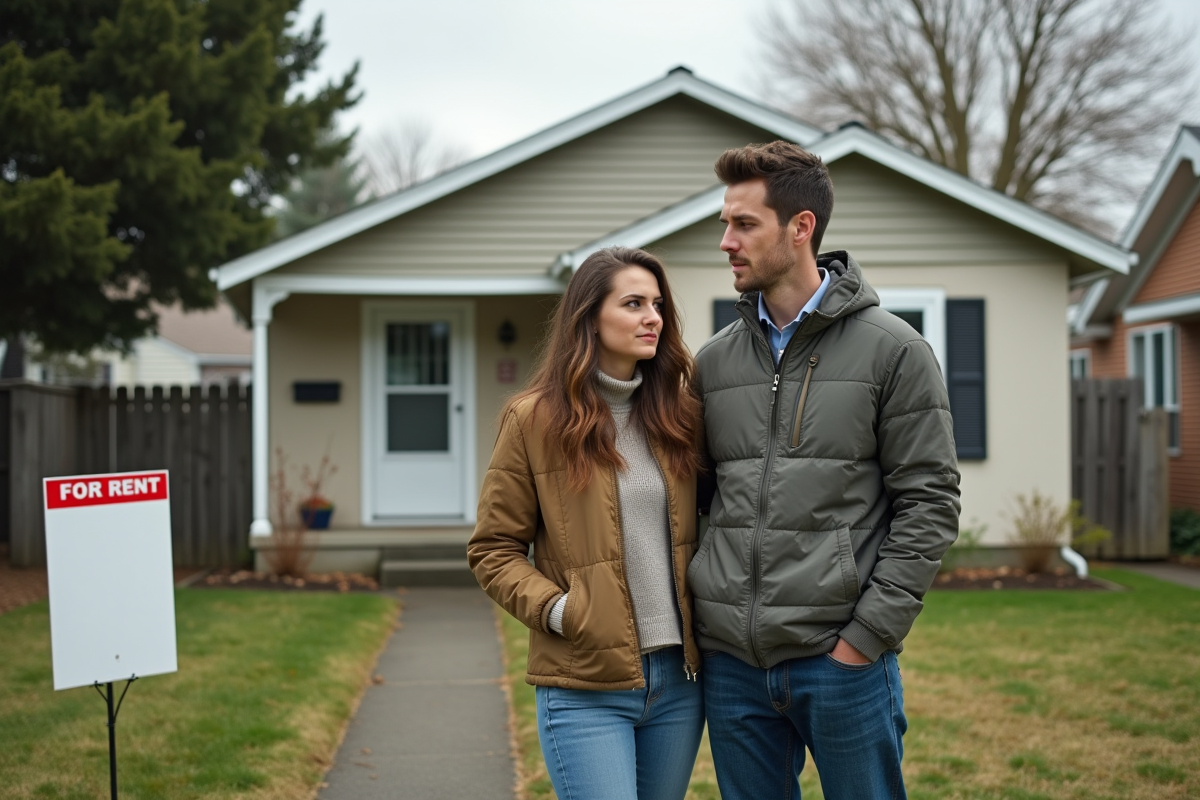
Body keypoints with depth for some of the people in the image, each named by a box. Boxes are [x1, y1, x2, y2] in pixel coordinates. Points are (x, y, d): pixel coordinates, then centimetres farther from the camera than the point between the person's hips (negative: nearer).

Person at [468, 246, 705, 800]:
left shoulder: (679, 414, 8)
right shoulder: (534, 419, -4)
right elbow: (492, 551, -1)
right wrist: (557, 611, -14)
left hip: (679, 678, 5)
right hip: (585, 688, -4)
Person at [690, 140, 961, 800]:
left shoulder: (893, 351, -2)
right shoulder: (713, 362, 11)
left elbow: (929, 503, -5)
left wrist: (868, 635, -12)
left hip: (842, 657, -4)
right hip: (731, 661, 4)